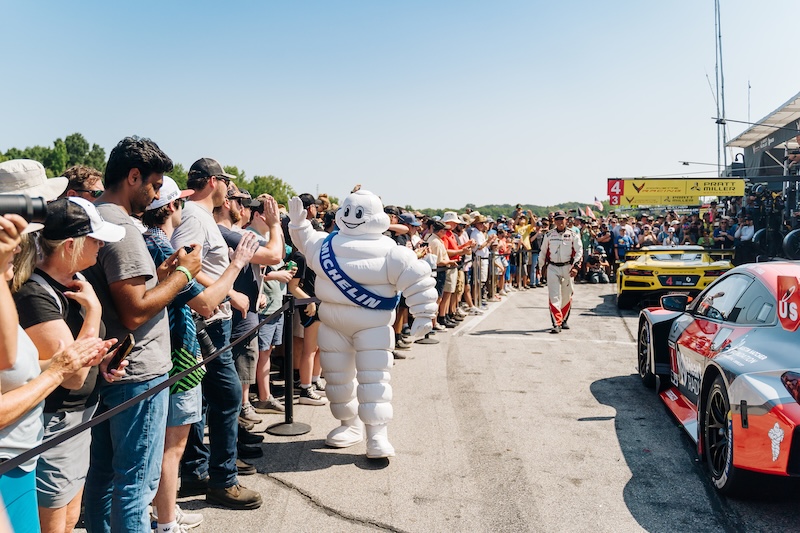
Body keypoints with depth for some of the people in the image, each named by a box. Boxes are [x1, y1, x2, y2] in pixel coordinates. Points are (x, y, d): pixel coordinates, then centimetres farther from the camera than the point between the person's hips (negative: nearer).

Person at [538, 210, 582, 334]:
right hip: (552, 268, 0)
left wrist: (575, 266, -16)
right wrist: (541, 267, 15)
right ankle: (556, 324, -14)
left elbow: (579, 251, -4)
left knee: (567, 296, 10)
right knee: (554, 296, -10)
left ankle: (564, 320, 28)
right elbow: (543, 252, 15)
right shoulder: (549, 235, 6)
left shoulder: (572, 235, 2)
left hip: (567, 268, 0)